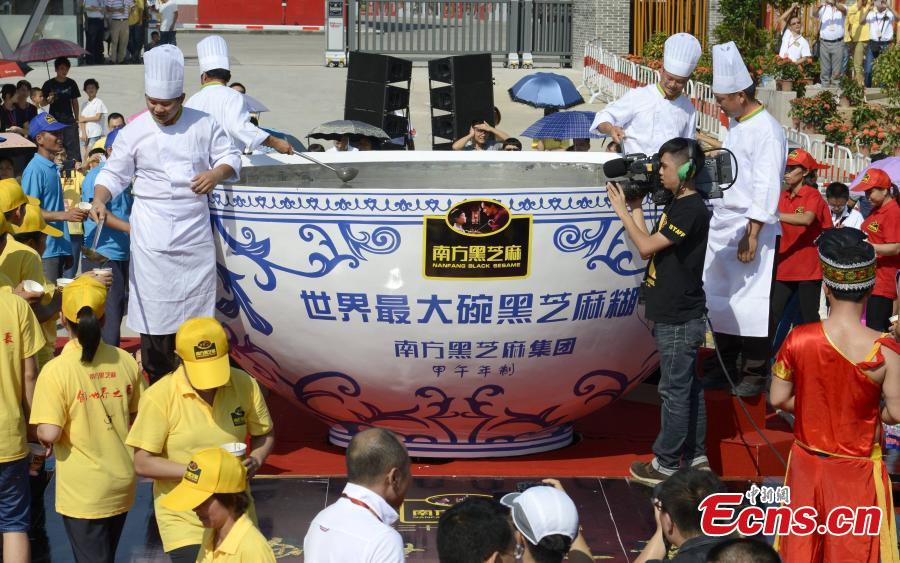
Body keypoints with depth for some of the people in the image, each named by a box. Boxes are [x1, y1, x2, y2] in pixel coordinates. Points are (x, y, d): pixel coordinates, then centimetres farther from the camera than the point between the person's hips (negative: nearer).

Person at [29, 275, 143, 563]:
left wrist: (41, 434, 0)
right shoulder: (126, 361, -5)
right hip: (123, 483, 5)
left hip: (83, 492, -5)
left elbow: (49, 434, -22)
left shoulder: (56, 370, -19)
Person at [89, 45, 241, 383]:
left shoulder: (204, 125, 1)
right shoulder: (134, 132, -2)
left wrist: (217, 174, -16)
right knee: (154, 307, -1)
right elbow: (114, 174, 3)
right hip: (152, 236, -1)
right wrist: (100, 200, -16)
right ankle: (158, 382, 11)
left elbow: (230, 158, 6)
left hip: (195, 231, 2)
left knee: (197, 304, 7)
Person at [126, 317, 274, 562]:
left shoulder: (245, 385, -7)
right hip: (184, 520, -4)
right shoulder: (159, 397, -17)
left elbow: (264, 434, 8)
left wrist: (255, 461, -13)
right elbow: (142, 463, -13)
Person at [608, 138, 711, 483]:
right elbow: (650, 247, 11)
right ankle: (695, 457, 23)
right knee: (689, 388, 15)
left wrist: (622, 210, -9)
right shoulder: (678, 206, 14)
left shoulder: (691, 209, -17)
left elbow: (646, 246, -19)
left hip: (680, 319, -10)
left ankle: (666, 465, 4)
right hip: (675, 315, 10)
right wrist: (635, 209, 9)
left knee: (675, 391, -3)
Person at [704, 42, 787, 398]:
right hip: (722, 228, 9)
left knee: (749, 303, -4)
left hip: (750, 230, -9)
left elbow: (765, 189, -17)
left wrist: (752, 236, -20)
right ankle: (726, 367, 21)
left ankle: (754, 374, 5)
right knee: (720, 298, 11)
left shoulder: (767, 131, -13)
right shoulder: (737, 126, 15)